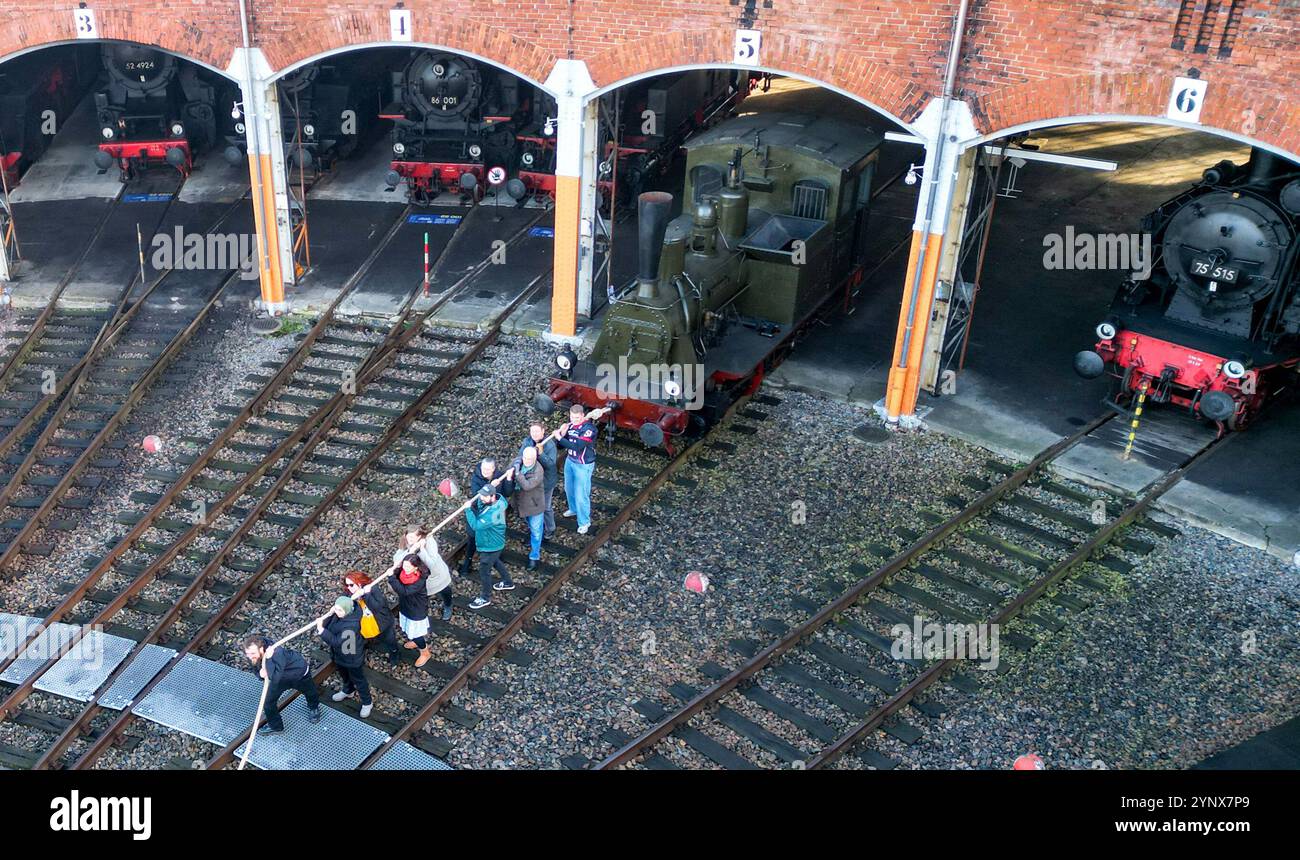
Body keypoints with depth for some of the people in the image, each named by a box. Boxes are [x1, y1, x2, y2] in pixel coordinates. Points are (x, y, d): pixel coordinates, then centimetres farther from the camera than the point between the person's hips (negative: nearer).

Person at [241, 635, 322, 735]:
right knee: (268, 700, 0)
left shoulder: (277, 654, -49)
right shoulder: (252, 656, -28)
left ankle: (314, 708, 59)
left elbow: (274, 678, -55)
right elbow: (256, 668, -9)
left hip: (299, 671, -4)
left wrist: (268, 659, -58)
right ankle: (275, 726, 25)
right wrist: (260, 673, -32)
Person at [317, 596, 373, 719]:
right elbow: (329, 626, -8)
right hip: (339, 654, 8)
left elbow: (336, 642, -39)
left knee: (358, 680, 15)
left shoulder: (351, 625, -40)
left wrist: (321, 630, -45)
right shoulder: (338, 614, -17)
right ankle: (348, 690, 63)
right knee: (344, 675, 34)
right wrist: (329, 615, -29)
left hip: (352, 657, -8)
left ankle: (367, 703, 37)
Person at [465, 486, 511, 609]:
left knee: (484, 571, 11)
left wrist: (468, 510, -32)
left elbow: (476, 525, -39)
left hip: (491, 546, -9)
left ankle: (485, 598, 33)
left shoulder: (493, 513, -41)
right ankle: (507, 583, 55)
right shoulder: (499, 500, -15)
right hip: (493, 542, 9)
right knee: (495, 561, 33)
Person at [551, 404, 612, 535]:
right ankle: (574, 509, 51)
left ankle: (584, 522, 16)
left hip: (583, 465, -7)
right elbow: (561, 444, -1)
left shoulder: (589, 428, -25)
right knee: (569, 489, 24)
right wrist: (561, 433, -21)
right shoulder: (570, 425, -5)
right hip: (570, 460, 7)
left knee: (581, 494, -1)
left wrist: (560, 438, -29)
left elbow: (577, 446, -32)